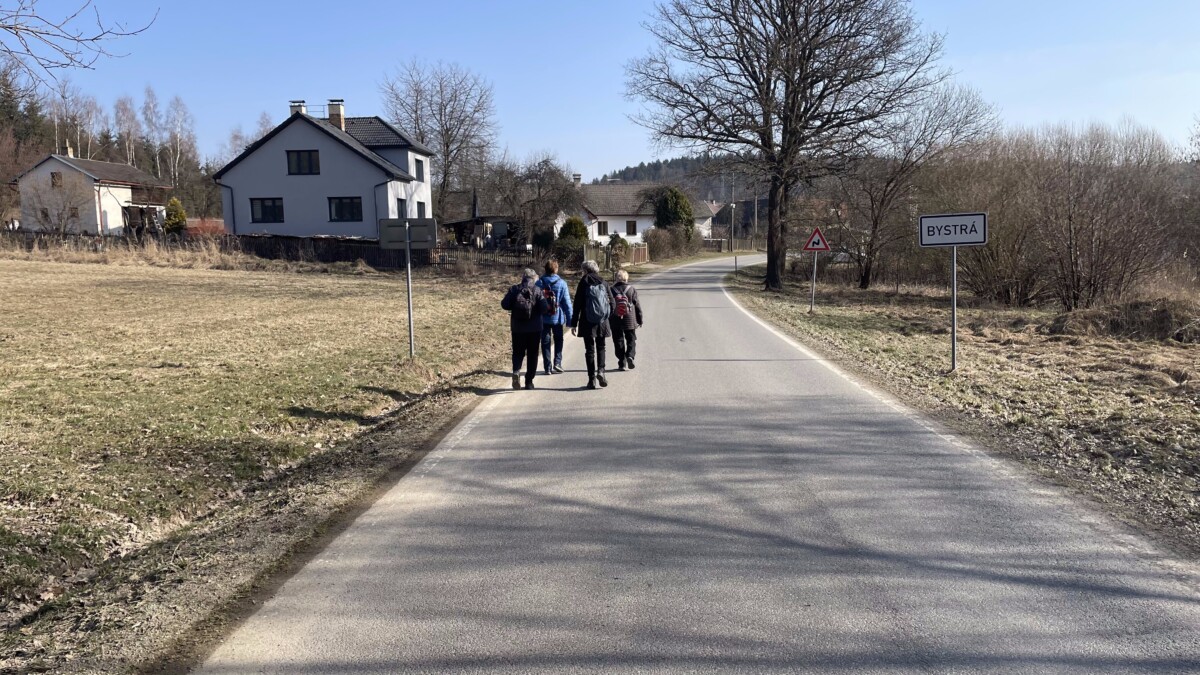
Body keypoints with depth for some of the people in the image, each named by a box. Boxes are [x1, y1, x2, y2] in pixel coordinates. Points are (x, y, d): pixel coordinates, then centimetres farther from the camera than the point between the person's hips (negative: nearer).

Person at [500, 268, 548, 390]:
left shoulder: (514, 289, -2)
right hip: (535, 328, -1)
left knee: (518, 352, 13)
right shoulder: (537, 290, -7)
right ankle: (529, 381, 12)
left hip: (517, 328, 1)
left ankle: (516, 371, -15)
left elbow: (505, 304, -5)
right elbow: (543, 308, -14)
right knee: (532, 354, 10)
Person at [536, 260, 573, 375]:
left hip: (543, 318, 1)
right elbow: (567, 303, -7)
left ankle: (547, 367, 7)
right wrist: (570, 320, -1)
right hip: (557, 318, -1)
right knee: (558, 340, 18)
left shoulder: (539, 283, -3)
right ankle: (557, 363, 5)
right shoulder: (562, 283, -7)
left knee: (545, 342, 9)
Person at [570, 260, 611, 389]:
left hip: (587, 322, -2)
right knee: (601, 347, 17)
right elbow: (612, 302, 3)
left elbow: (577, 305, -6)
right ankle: (600, 370, -4)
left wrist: (574, 324, -2)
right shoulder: (603, 283, 2)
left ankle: (592, 378, 3)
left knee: (589, 349, 4)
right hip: (602, 322, 2)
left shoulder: (584, 283, -6)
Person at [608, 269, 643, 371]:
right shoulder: (632, 290, -2)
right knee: (631, 340, 12)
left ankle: (621, 363, 6)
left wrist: (608, 321, 7)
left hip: (615, 322, 1)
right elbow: (637, 305, 0)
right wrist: (639, 320, 9)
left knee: (618, 341, 8)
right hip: (630, 321, -1)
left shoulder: (612, 290, -1)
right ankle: (630, 355, -13)